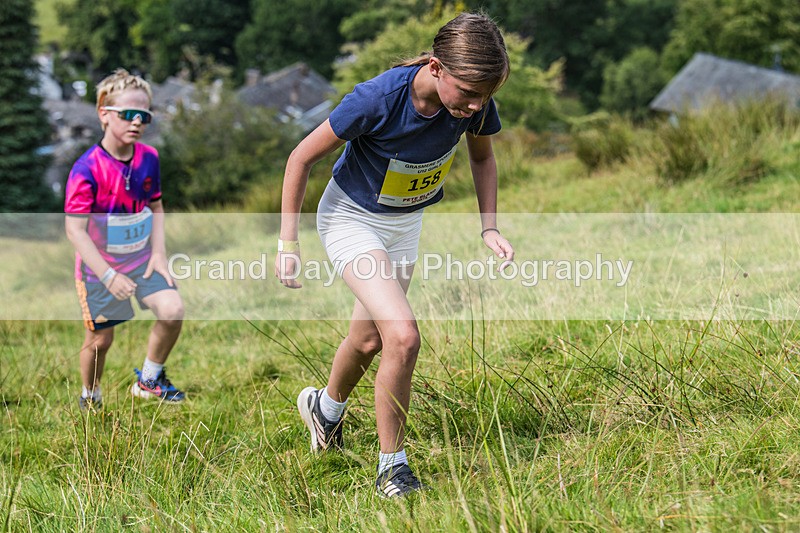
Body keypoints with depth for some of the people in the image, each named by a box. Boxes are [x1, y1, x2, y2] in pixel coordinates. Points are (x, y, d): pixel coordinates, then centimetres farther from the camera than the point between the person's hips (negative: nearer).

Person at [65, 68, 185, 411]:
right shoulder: (87, 169, -22)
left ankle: (148, 381, 8)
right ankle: (90, 397, 35)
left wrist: (159, 252, -4)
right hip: (99, 266, -4)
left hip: (142, 258, 4)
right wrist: (108, 276, -28)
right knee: (100, 339, 6)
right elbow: (75, 230, -23)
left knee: (172, 311, -15)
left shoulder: (148, 158, -5)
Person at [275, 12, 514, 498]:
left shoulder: (475, 103, -22)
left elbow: (482, 155, 3)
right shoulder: (378, 99, -36)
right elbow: (302, 157, -22)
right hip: (351, 219, -5)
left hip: (406, 223, 6)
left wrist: (490, 228, -7)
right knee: (403, 336, -22)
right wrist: (288, 244, -17)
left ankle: (326, 406, 53)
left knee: (369, 339, 21)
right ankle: (392, 466, -5)